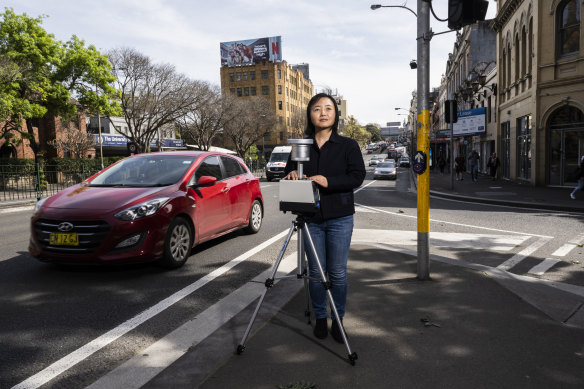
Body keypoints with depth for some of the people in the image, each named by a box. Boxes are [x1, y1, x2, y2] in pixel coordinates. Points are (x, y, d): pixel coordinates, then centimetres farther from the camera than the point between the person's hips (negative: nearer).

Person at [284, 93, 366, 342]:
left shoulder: (348, 146, 3)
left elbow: (357, 176, -8)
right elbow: (289, 174, 11)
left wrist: (329, 181, -21)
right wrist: (292, 175, -13)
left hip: (340, 218, -2)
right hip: (311, 218, 2)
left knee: (338, 272, 3)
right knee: (316, 272, 7)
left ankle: (337, 320, 19)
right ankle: (320, 318, 23)